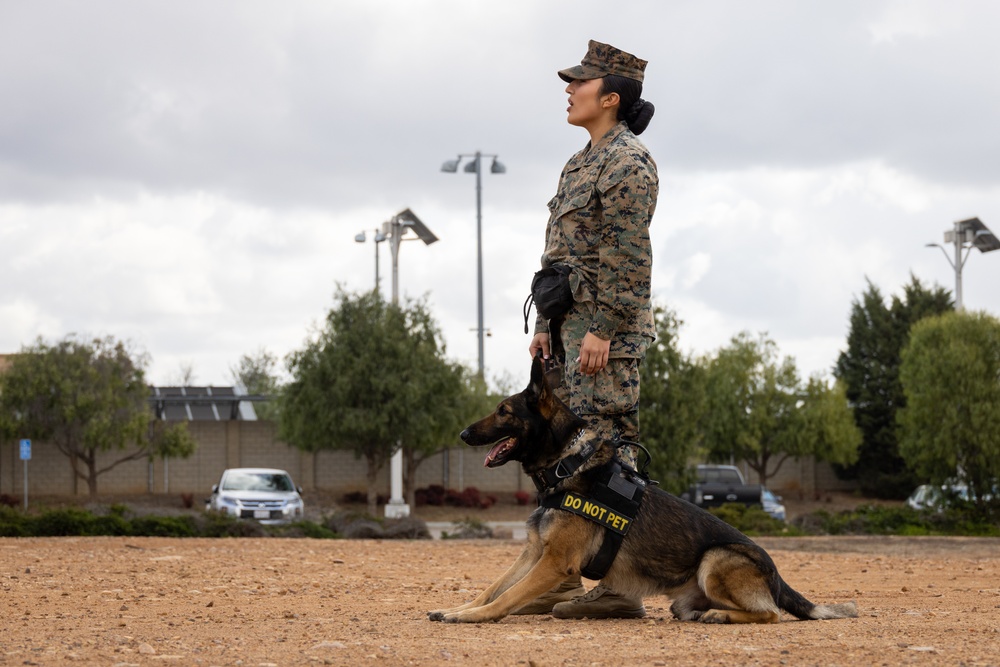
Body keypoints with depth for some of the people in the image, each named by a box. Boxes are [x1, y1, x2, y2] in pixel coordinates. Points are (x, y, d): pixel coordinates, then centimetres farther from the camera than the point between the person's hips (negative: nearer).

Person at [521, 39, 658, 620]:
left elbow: (628, 256, -17)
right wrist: (547, 326, 18)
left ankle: (621, 587, -12)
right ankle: (560, 581, 13)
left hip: (607, 331, -10)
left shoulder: (628, 162, -10)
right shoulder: (584, 163, 20)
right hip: (572, 326, 10)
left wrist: (603, 331, -22)